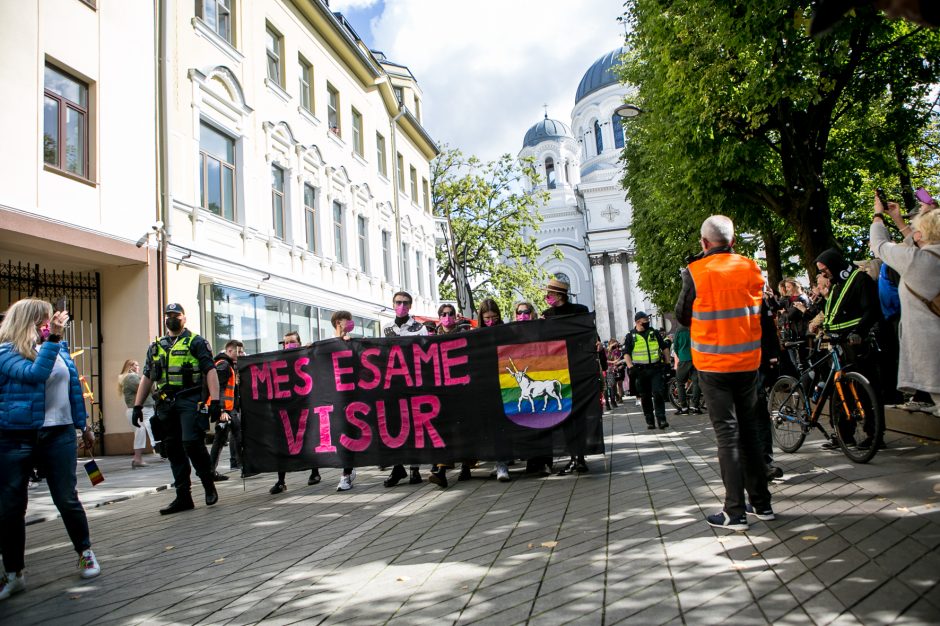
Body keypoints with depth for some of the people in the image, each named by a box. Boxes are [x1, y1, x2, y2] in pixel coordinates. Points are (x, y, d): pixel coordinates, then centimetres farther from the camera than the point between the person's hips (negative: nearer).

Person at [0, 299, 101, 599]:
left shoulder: (60, 348, 7)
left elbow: (74, 387, 14)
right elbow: (35, 374, -26)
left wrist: (84, 425, 16)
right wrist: (52, 339, -27)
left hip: (58, 435, 3)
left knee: (67, 499, 8)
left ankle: (85, 552, 26)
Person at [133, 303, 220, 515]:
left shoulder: (196, 342, 3)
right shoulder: (156, 346, 20)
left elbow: (210, 371, -5)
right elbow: (147, 378, 22)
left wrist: (215, 401, -15)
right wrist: (137, 405, 14)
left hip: (190, 401, -6)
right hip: (165, 404, 6)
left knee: (191, 442, -17)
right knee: (173, 450, 6)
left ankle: (209, 484, 4)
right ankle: (183, 497, 12)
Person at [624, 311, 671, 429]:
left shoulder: (654, 333, 10)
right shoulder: (630, 336, 3)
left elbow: (664, 348, 17)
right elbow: (626, 353, 0)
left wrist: (667, 362, 11)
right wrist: (630, 367, -12)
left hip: (656, 368, 1)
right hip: (640, 370, -1)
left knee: (658, 394, -10)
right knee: (645, 397, 5)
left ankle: (661, 419, -7)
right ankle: (650, 421, 13)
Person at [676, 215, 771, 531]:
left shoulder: (695, 272, -11)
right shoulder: (751, 269, 1)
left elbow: (682, 317, -1)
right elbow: (757, 309, 14)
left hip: (713, 365, -4)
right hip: (748, 362, 4)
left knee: (727, 433, 1)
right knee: (748, 429, 15)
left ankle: (735, 512, 4)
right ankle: (761, 502, 23)